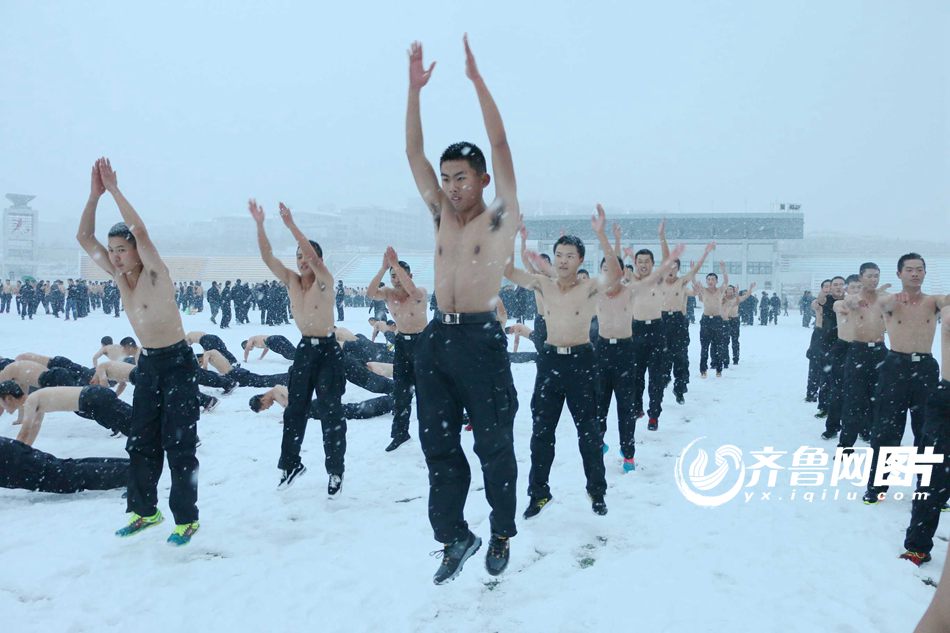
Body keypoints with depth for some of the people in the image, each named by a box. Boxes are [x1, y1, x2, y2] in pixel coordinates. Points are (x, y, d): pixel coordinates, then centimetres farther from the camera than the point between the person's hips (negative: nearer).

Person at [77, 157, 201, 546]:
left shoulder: (155, 274, -16)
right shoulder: (118, 275, 3)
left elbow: (140, 231, -32)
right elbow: (84, 238, 0)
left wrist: (114, 188, -25)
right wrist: (95, 193, -10)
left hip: (177, 363, -7)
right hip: (148, 364, 8)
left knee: (178, 444, -5)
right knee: (141, 442, 12)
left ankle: (186, 518, 3)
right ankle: (144, 510, 25)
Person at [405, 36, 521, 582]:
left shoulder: (501, 217, -1)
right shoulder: (442, 216, 13)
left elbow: (500, 146, -9)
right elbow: (414, 154, 10)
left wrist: (476, 77, -10)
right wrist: (415, 88, 2)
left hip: (481, 338, -5)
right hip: (437, 338, 6)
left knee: (494, 444, 5)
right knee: (438, 443, 7)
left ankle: (502, 535, 23)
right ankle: (456, 536, 20)